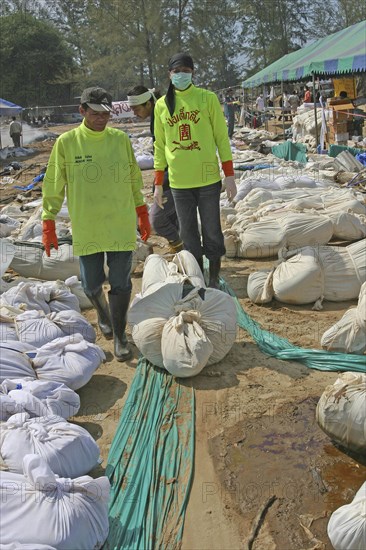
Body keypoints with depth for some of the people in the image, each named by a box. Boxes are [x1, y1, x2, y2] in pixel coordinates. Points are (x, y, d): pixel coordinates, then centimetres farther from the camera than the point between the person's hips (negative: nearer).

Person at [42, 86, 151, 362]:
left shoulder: (121, 139, 2)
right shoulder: (66, 142, -3)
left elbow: (134, 179, 12)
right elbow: (53, 186, 2)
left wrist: (143, 215, 14)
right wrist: (49, 225, 1)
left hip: (121, 226, 1)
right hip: (86, 229, 0)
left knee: (121, 284, 1)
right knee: (92, 284, 9)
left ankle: (119, 336, 16)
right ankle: (103, 313, 43)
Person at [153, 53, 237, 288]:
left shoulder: (208, 98, -1)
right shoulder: (162, 104, 6)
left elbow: (222, 138, 0)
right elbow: (160, 145, 11)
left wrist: (230, 176, -5)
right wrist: (158, 184, 8)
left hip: (208, 179, -2)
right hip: (179, 182, 2)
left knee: (212, 231, 5)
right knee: (188, 234, 9)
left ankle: (214, 280, 19)